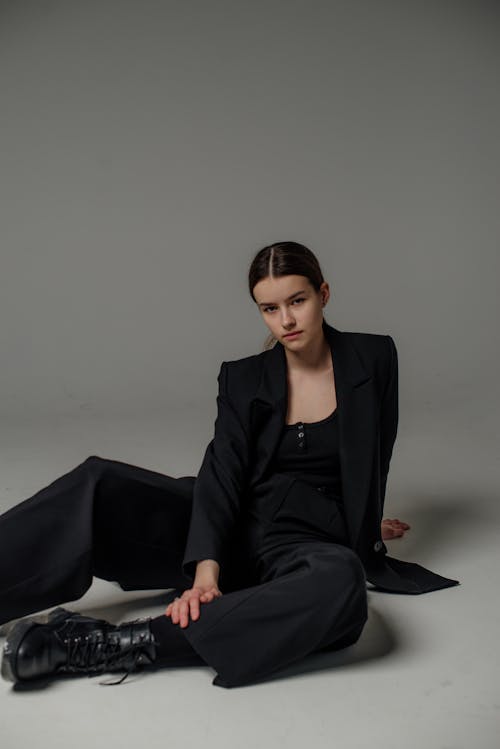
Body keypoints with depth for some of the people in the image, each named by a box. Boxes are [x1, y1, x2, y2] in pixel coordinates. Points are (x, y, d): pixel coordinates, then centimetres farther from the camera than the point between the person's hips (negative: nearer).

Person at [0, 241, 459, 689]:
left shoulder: (374, 359, 2)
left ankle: (118, 646, -39)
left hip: (304, 543, -1)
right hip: (231, 527, 2)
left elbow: (373, 459, 11)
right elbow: (223, 473, -11)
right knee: (99, 482, -21)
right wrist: (205, 572, -25)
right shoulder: (243, 379, 3)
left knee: (340, 582, -40)